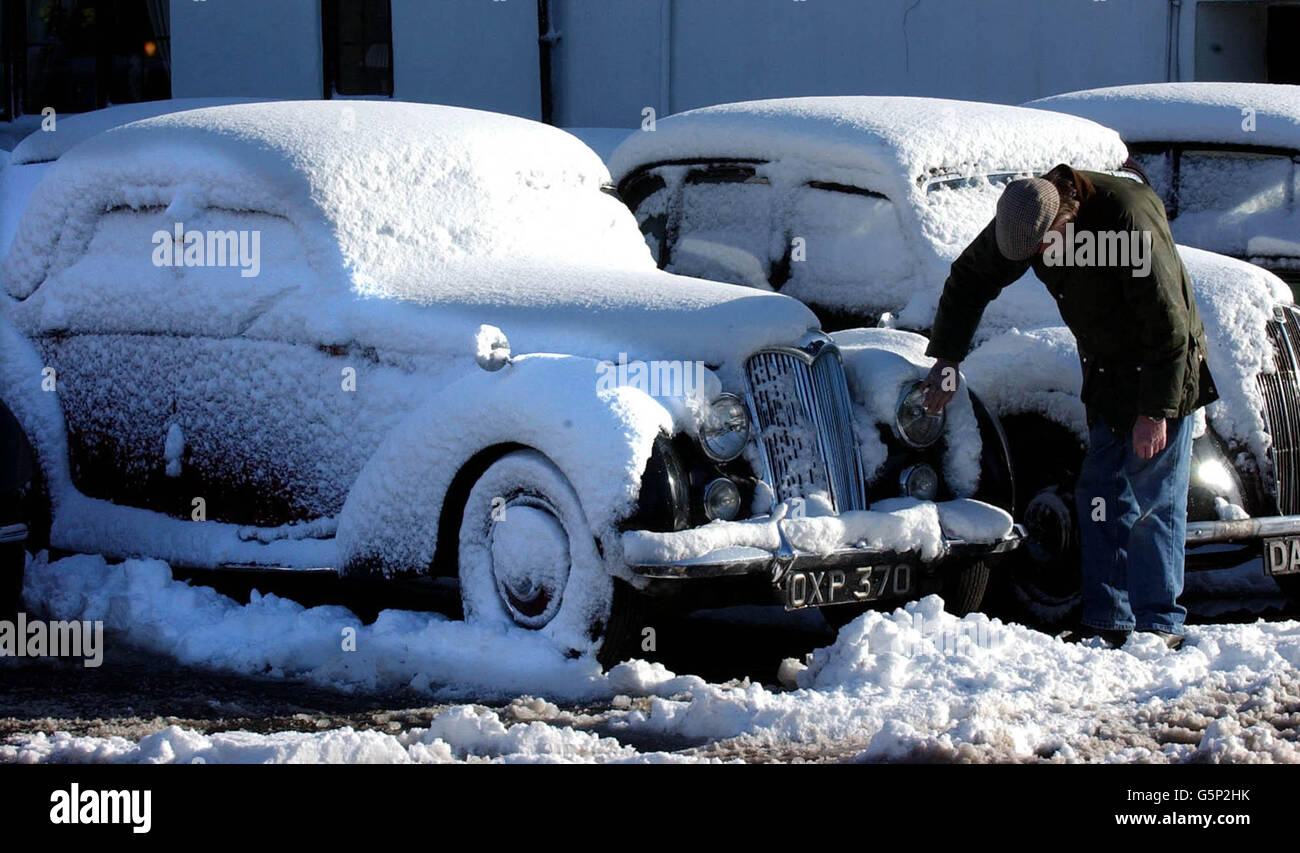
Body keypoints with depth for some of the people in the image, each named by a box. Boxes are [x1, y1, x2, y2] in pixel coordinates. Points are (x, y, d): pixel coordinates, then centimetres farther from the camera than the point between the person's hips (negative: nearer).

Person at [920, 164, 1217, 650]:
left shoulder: (1128, 220, -31)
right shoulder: (1025, 219, -10)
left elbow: (1168, 322, -26)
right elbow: (970, 279, 6)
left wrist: (1156, 411, -24)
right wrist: (946, 360, 1)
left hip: (1163, 372, -7)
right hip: (1104, 372, 7)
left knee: (1154, 501, -8)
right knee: (1099, 498, 5)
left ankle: (1160, 626, -3)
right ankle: (1107, 620, 10)